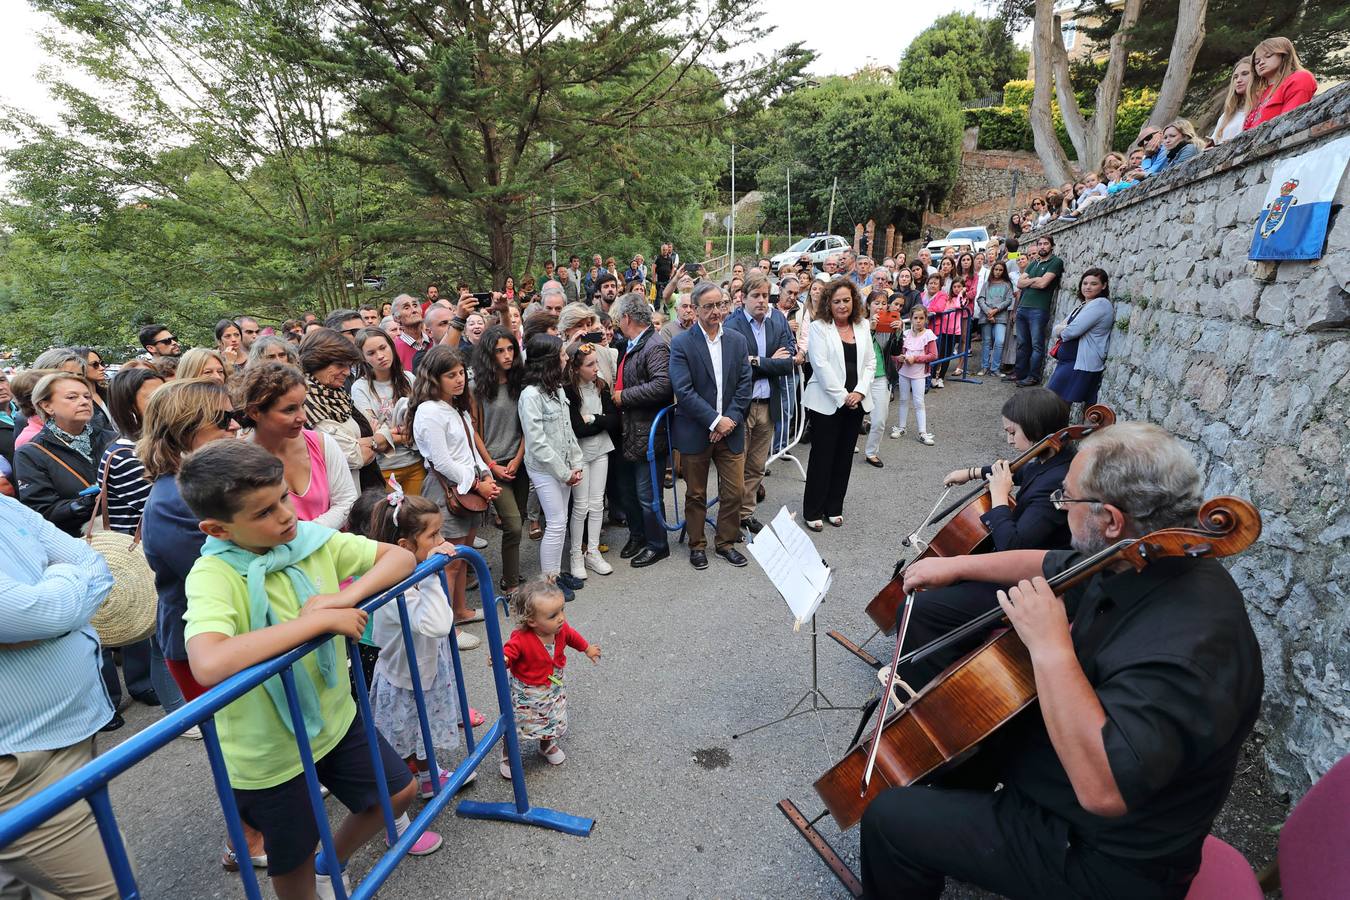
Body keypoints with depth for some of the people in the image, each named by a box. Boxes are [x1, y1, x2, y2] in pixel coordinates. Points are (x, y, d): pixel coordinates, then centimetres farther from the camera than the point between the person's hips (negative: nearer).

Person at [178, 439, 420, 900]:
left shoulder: (310, 537, -12)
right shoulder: (214, 575, -27)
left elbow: (400, 557, -8)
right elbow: (209, 665, -45)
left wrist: (346, 596, -25)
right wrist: (321, 620, -40)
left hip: (334, 716, 5)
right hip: (269, 751, -5)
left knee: (399, 792, 20)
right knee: (293, 861, 17)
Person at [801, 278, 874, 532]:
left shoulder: (863, 325, 9)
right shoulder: (818, 327, -6)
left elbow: (870, 363, 9)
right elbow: (821, 365, -13)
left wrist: (859, 391, -6)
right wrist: (842, 396, -14)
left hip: (856, 402, 5)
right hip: (826, 403, -5)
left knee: (844, 457, 10)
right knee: (822, 457, 1)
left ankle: (834, 507, 23)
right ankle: (812, 511, 12)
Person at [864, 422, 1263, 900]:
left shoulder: (1189, 644, -37)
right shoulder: (1129, 565, -9)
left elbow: (1103, 789, -43)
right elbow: (1048, 564, 11)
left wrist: (1050, 647, -40)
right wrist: (956, 565, 10)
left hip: (1105, 860, -8)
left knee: (889, 819, -9)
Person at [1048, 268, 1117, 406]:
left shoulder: (1100, 304, -10)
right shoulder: (1082, 305, 20)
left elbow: (1072, 331, -19)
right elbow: (1057, 329, 12)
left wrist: (1062, 330, 3)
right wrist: (1064, 329, -11)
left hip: (1081, 365, -9)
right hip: (1068, 361, 9)